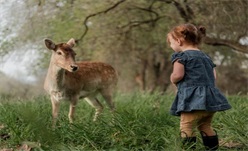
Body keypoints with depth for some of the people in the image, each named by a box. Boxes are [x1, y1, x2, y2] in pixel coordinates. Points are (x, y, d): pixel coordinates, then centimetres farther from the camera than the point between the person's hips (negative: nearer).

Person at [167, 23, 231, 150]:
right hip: (211, 97, 8)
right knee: (205, 126, 19)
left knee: (186, 126, -9)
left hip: (193, 98, -8)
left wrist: (173, 80, 5)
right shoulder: (205, 56, 22)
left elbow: (178, 75, -15)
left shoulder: (181, 56, -2)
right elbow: (213, 76, 19)